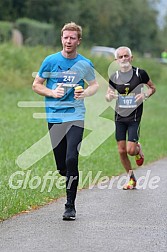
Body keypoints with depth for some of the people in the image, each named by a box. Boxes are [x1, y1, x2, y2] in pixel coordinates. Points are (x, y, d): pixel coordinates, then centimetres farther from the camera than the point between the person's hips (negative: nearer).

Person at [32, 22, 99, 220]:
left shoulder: (85, 64, 2)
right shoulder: (51, 61, 1)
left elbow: (94, 85, 15)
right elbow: (36, 85, 8)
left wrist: (85, 93, -7)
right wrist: (52, 93, -10)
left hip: (75, 117, -1)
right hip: (54, 118, 1)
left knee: (71, 160, -16)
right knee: (62, 167, 1)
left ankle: (70, 206, -7)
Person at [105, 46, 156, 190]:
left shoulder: (140, 73, -4)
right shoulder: (114, 77, 4)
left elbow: (152, 87, 9)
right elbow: (108, 96, 12)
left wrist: (145, 95, -12)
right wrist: (109, 96, -12)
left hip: (134, 117, -3)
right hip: (119, 117, 3)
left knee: (131, 150, -12)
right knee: (122, 151, 1)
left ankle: (139, 150, 26)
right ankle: (132, 179, 18)